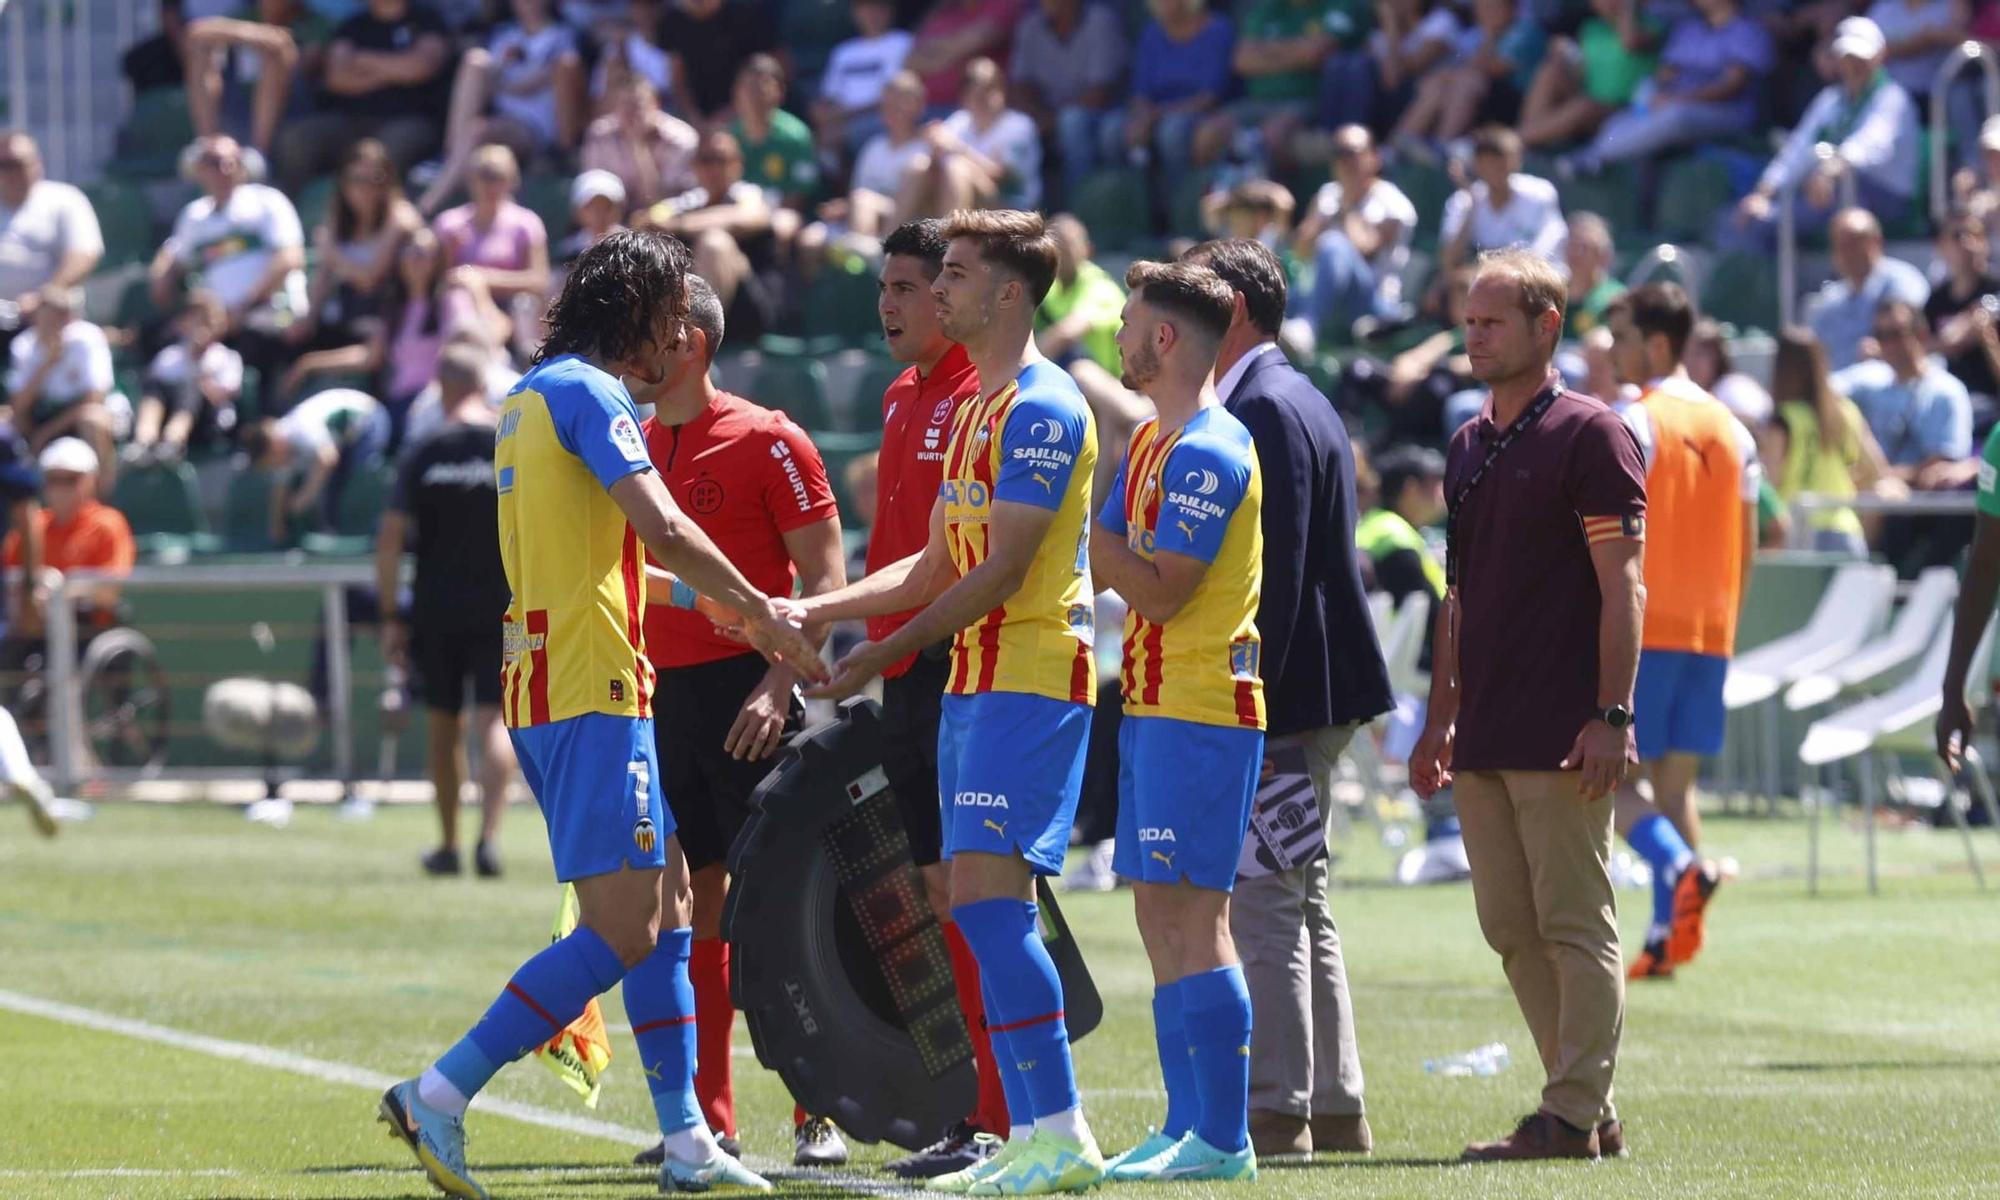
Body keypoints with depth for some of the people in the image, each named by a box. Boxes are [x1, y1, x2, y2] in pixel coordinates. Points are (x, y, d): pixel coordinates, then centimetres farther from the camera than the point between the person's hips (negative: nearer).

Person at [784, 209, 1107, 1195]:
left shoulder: (1043, 410, -12)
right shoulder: (978, 411, 19)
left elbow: (1003, 568, -17)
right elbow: (937, 566, 24)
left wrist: (886, 654, -16)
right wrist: (809, 611, 17)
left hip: (1030, 681, -10)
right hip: (976, 682, 10)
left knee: (986, 893, -17)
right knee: (981, 909, 6)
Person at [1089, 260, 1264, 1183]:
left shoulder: (1208, 451, -14)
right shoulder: (1149, 444, 17)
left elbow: (1158, 589, -19)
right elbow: (1108, 565, 20)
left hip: (1199, 709, -10)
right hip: (1154, 705, 10)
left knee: (1191, 916, -10)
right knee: (1161, 917, 10)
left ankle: (1223, 1140, -10)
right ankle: (1187, 1130, 14)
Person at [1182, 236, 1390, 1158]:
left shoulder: (1264, 409, -14)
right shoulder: (1295, 400, 17)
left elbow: (1276, 565, -21)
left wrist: (1246, 699, -22)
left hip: (1280, 699, -11)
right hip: (1308, 697, 11)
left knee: (1265, 905, -9)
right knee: (1300, 905, 14)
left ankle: (1276, 1110, -8)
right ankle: (1333, 1108, 17)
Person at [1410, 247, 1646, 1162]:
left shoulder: (1590, 435, -6)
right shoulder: (1469, 446, 17)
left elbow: (1622, 587, -11)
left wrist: (1612, 717, -17)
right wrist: (1439, 719, 19)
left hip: (1562, 736, -8)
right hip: (1483, 736, 8)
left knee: (1575, 928, -5)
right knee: (1511, 930, 8)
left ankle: (1574, 1117, -4)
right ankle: (1586, 1109, 13)